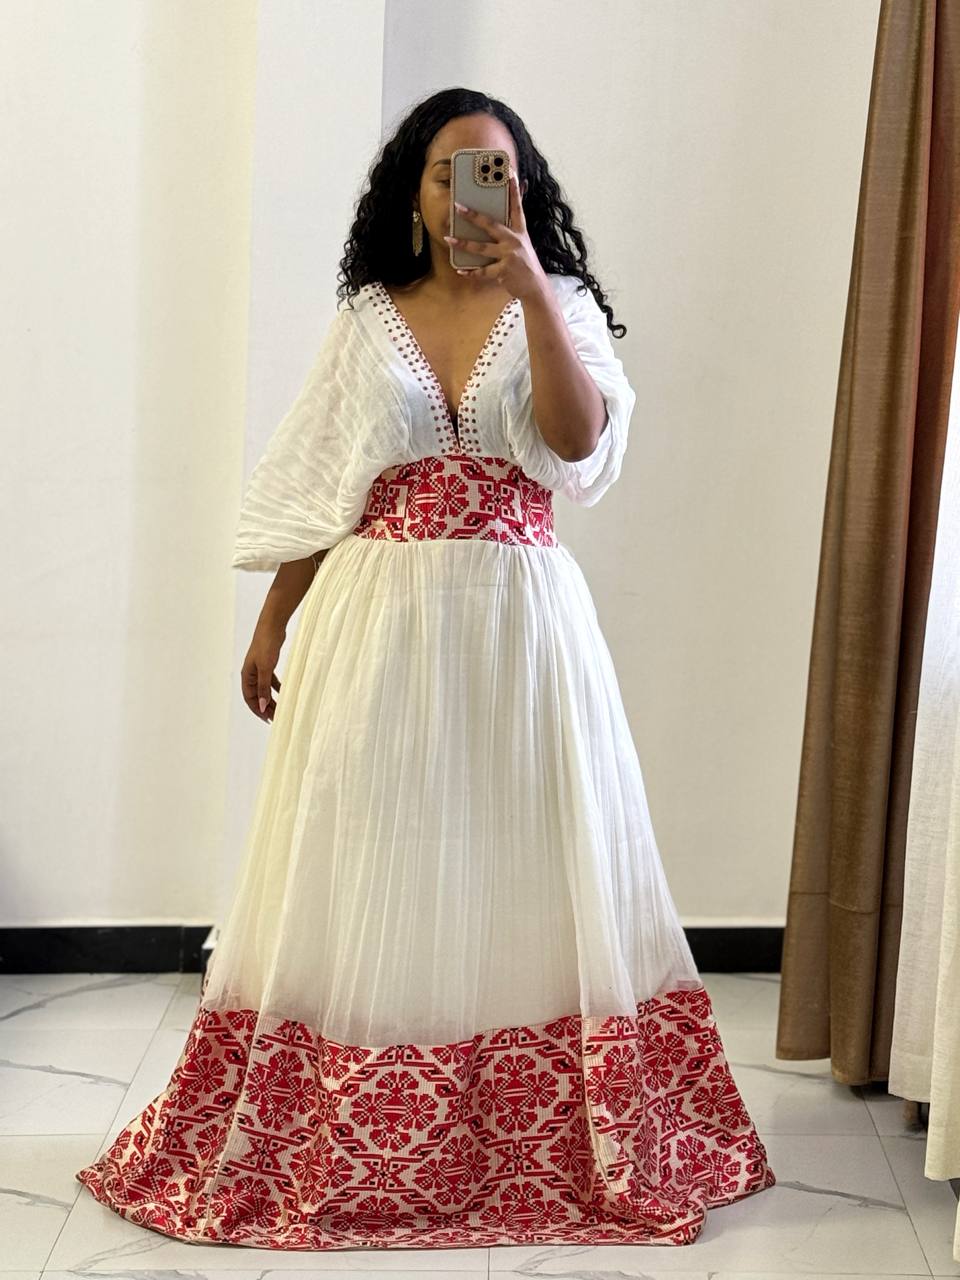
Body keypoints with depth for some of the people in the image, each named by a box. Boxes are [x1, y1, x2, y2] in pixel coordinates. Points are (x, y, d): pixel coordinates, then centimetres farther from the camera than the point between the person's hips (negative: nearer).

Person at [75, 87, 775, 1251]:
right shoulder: (368, 320, 8)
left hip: (520, 621, -1)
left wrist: (529, 286, -21)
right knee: (368, 878, 5)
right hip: (378, 620, 1)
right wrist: (271, 628, 7)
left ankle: (545, 1145, 19)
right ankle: (333, 1148, 18)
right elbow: (315, 490, 10)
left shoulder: (558, 307, 5)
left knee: (516, 872, 4)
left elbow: (579, 439, -14)